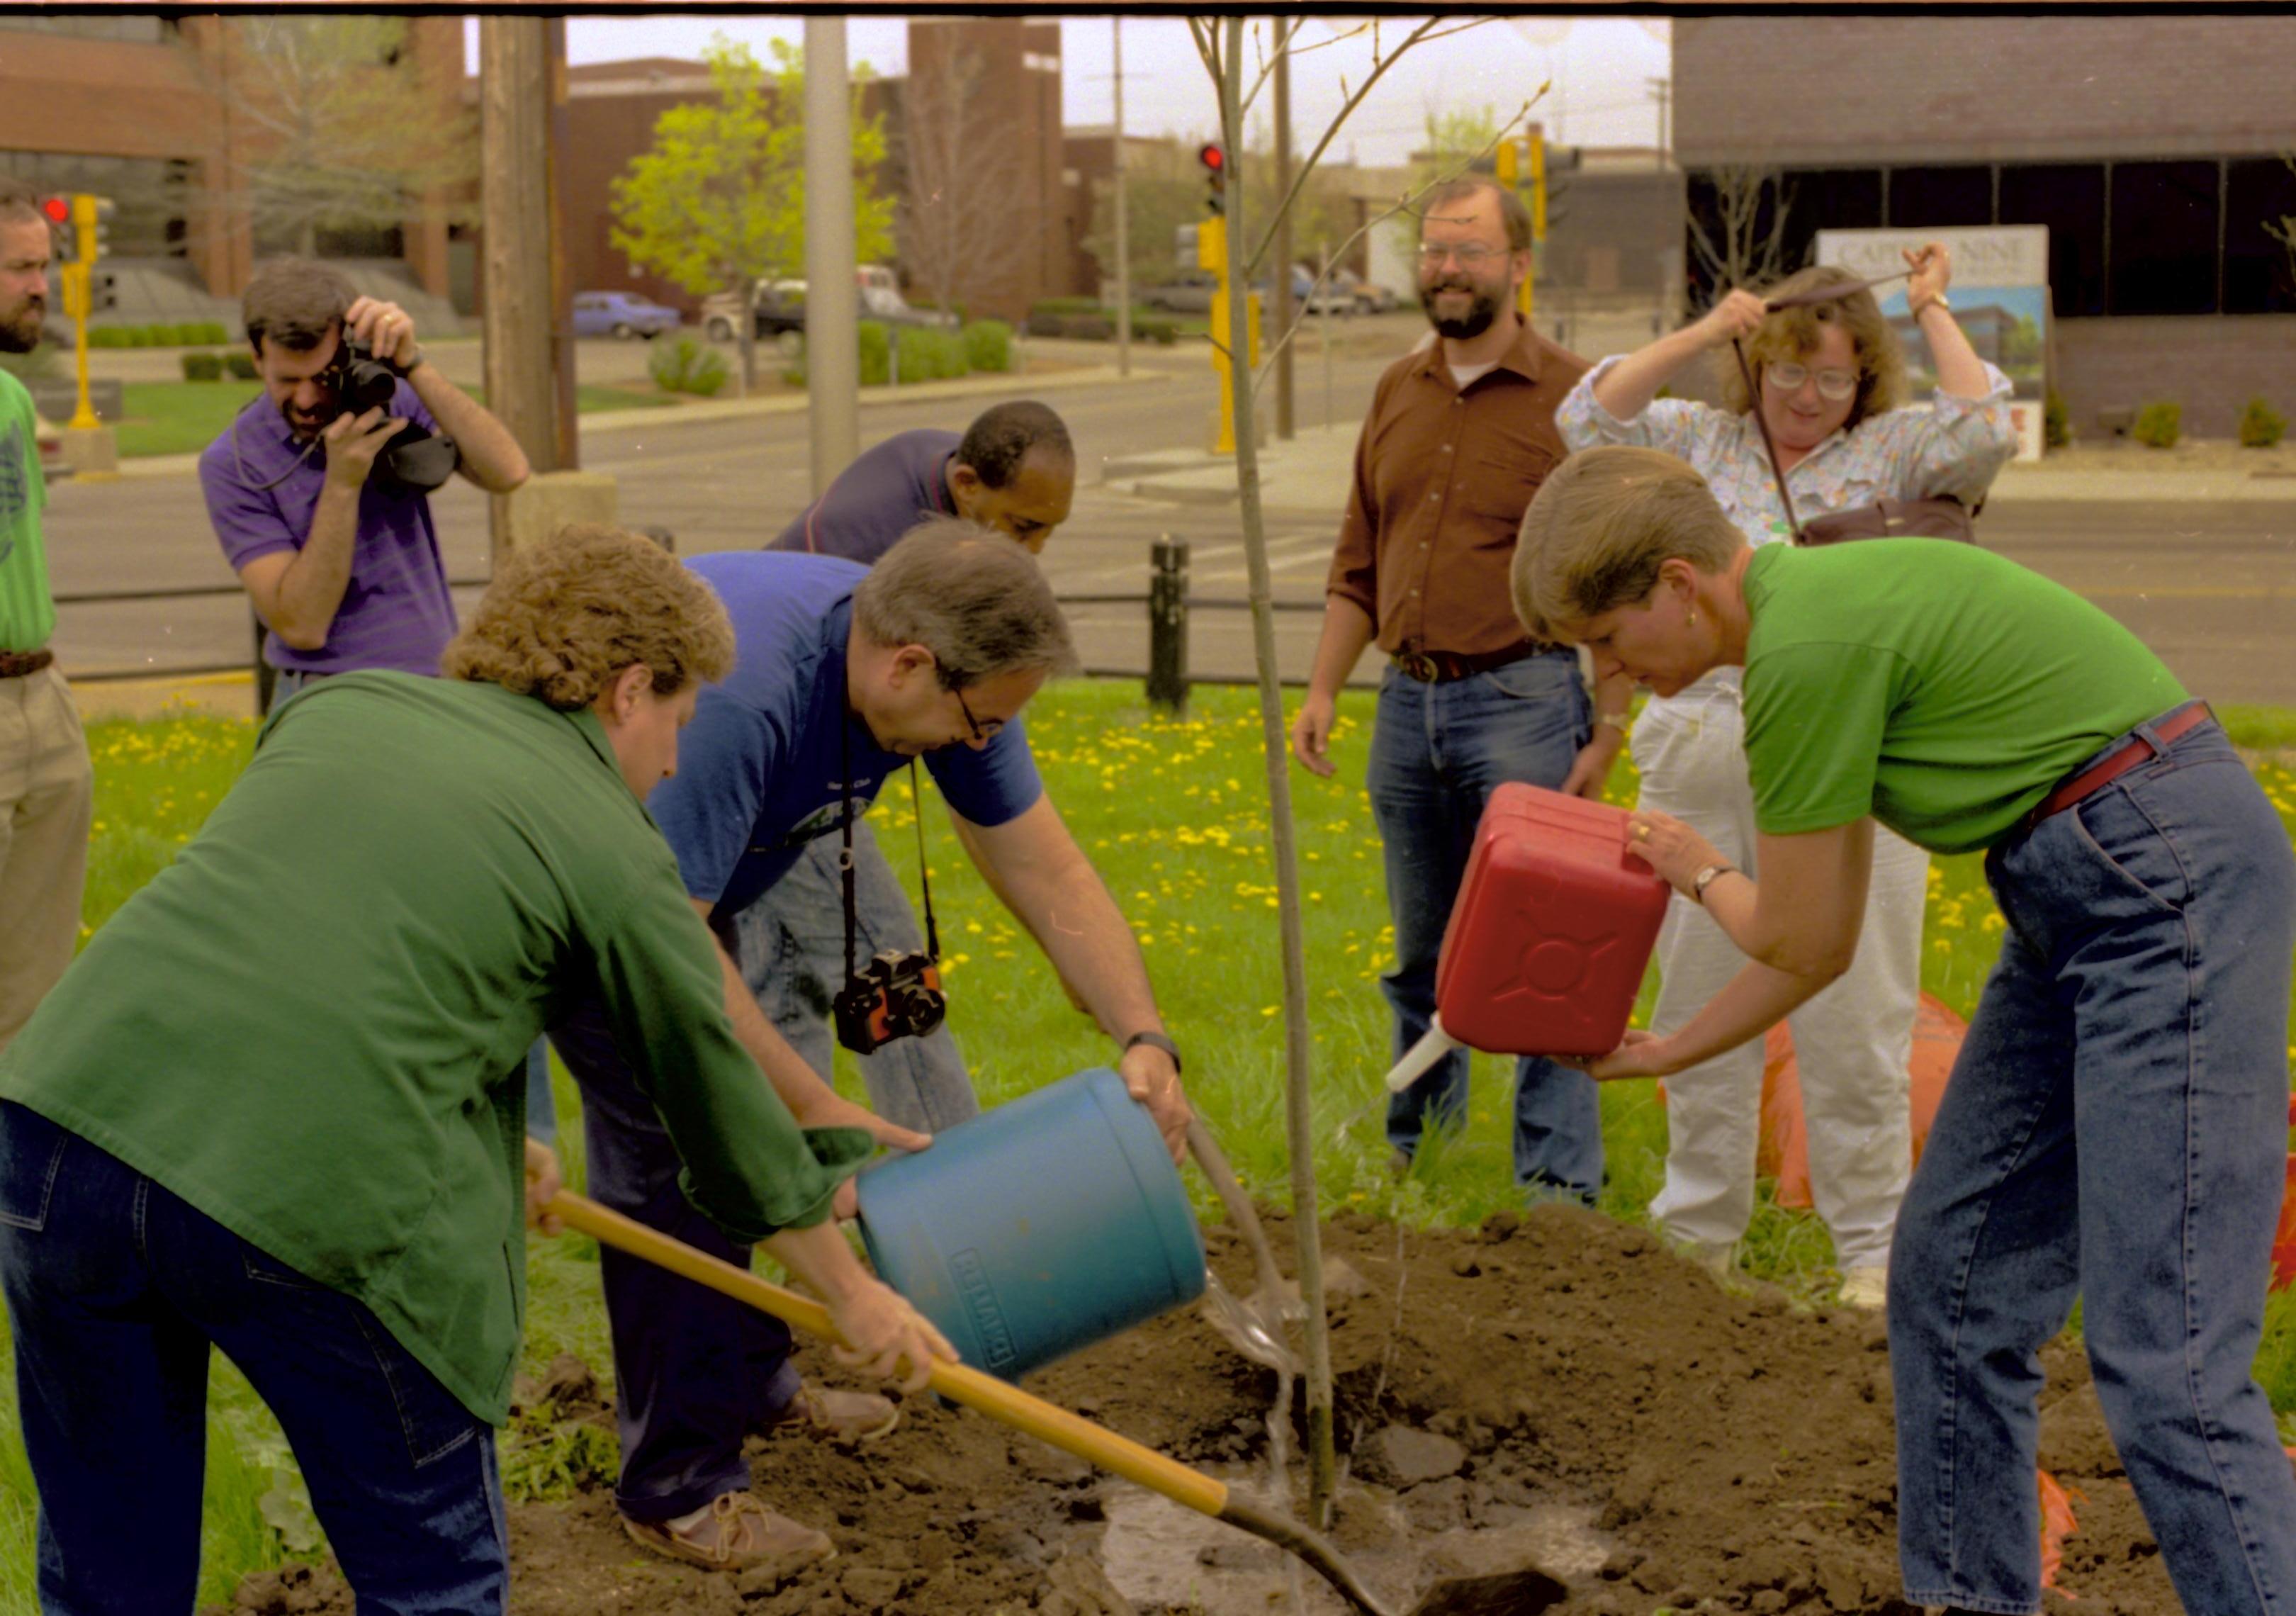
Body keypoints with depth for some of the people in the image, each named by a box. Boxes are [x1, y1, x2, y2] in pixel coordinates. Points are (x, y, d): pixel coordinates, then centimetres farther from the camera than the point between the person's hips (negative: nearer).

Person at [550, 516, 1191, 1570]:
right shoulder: (735, 695, -41)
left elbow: (1048, 872, -11)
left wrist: (1144, 1041, -22)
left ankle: (752, 1384, 34)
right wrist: (816, 1110, -34)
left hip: (686, 879, 8)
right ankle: (678, 1487, 1)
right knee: (674, 1142, -10)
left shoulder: (933, 666, -16)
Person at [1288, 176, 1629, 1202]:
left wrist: (1609, 732, -12)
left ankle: (1560, 1174, 3)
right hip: (1408, 702, 6)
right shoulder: (1397, 394, 13)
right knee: (1418, 945, 15)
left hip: (1522, 702, -5)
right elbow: (1359, 564, 17)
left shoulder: (1572, 398, -4)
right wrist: (1323, 688, 9)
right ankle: (1412, 1135, 30)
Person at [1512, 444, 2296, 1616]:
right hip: (2086, 898, 10)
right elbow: (1821, 945, 21)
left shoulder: (1807, 649, -17)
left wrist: (1702, 876, 12)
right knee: (1952, 1274, 14)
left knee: (2161, 1359, -13)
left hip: (2173, 882, -10)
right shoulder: (1815, 609, 14)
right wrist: (1665, 1054, 26)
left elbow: (1800, 943, -7)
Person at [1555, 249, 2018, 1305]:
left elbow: (1986, 431, -11)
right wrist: (1703, 333, -1)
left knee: (1852, 1022, 1)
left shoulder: (1892, 453, 6)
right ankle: (1698, 1230, 24)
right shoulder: (1703, 442, 12)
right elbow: (1589, 422, 2)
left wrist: (1933, 313, -1)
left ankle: (1872, 1244, 13)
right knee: (1699, 1010, 11)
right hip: (1697, 769, 3)